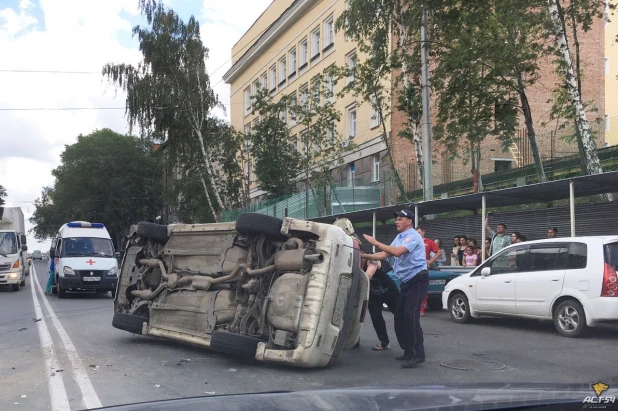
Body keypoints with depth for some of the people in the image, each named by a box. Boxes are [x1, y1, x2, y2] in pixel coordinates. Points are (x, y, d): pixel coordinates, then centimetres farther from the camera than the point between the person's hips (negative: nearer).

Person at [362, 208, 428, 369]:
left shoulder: (412, 236, -13)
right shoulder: (399, 237, 17)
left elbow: (397, 252, -28)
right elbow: (384, 255, 13)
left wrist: (376, 243, -24)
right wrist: (364, 256, 3)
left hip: (418, 280, -10)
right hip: (407, 282, 10)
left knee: (410, 316, -18)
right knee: (399, 317, 9)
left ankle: (418, 355, -15)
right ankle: (409, 352, 18)